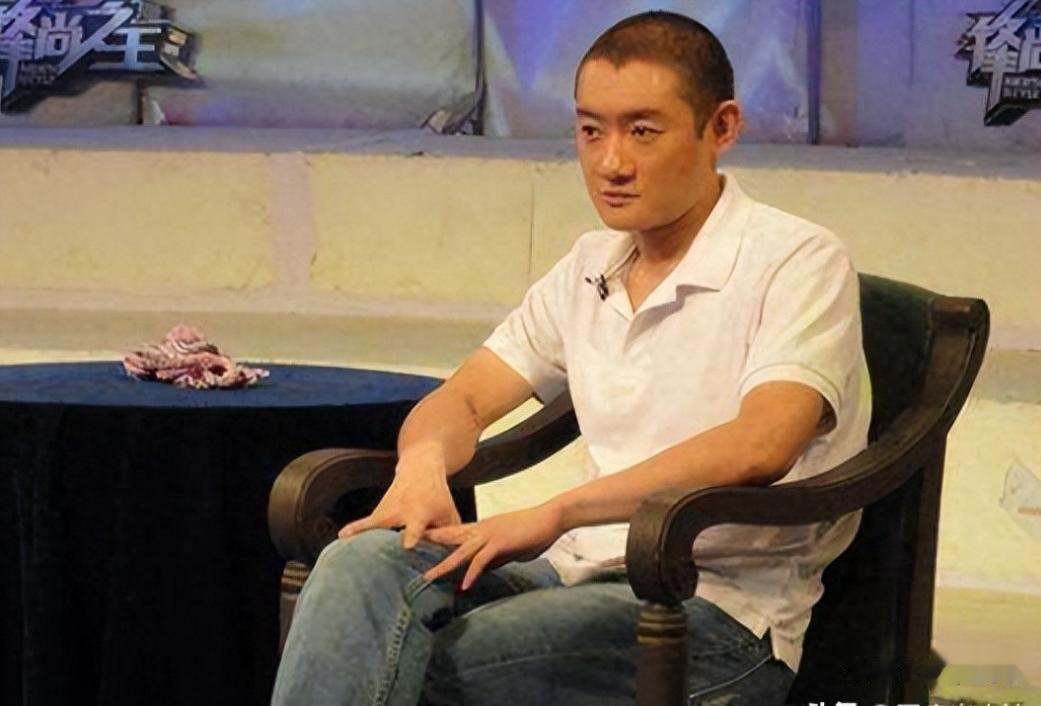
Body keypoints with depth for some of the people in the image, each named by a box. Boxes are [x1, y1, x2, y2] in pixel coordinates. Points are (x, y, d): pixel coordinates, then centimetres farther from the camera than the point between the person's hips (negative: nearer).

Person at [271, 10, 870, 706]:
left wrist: (554, 514, -23)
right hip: (584, 571, 6)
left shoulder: (799, 263, -6)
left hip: (719, 610, -6)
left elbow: (758, 447, -22)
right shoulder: (591, 269, 17)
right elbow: (463, 400, 20)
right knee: (367, 561, -26)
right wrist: (423, 465, -7)